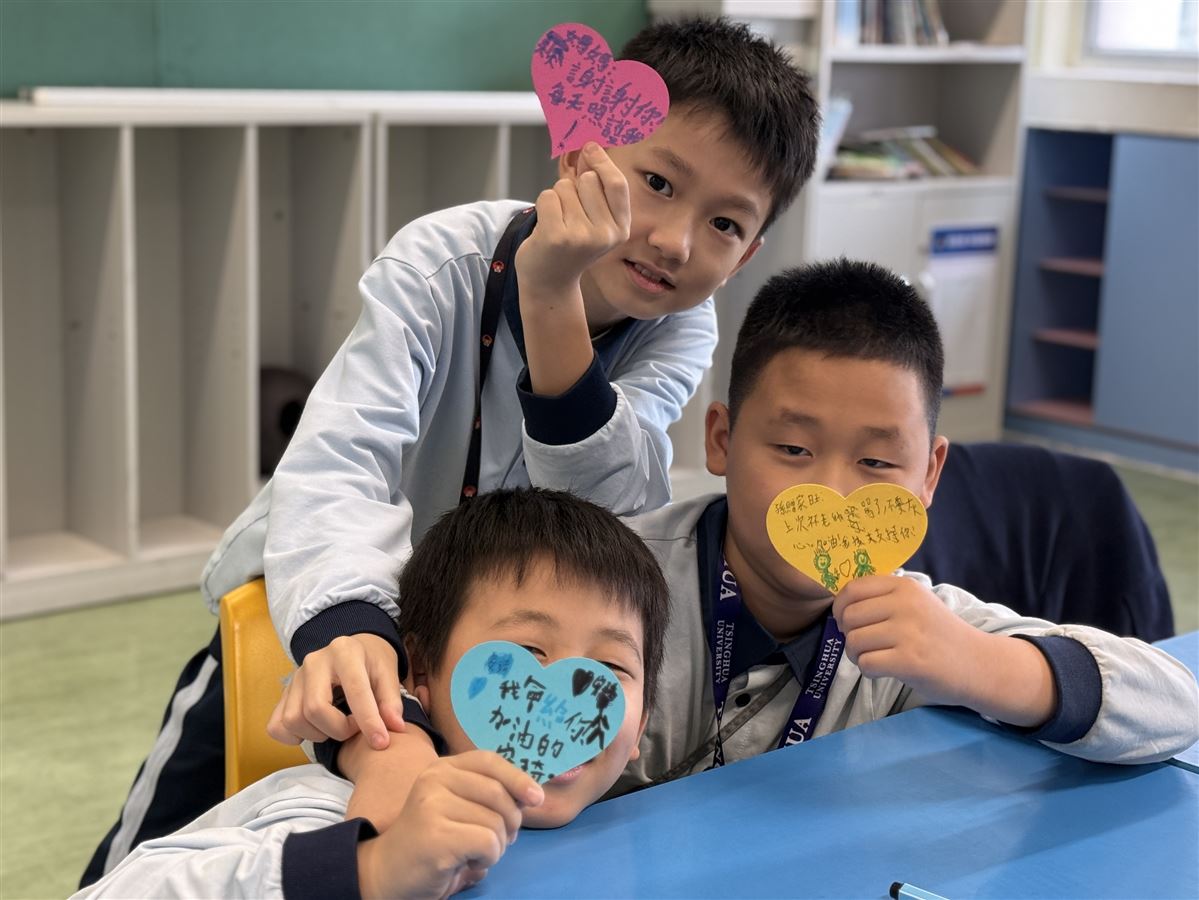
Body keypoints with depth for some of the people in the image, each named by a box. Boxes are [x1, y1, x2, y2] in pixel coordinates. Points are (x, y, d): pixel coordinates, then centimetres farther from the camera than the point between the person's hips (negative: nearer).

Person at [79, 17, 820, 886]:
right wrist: (347, 625, -61)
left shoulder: (680, 330, -17)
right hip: (314, 611, -2)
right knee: (146, 864, 2)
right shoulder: (444, 261, -26)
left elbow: (604, 514, -34)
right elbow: (339, 463, -39)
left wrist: (553, 298, -48)